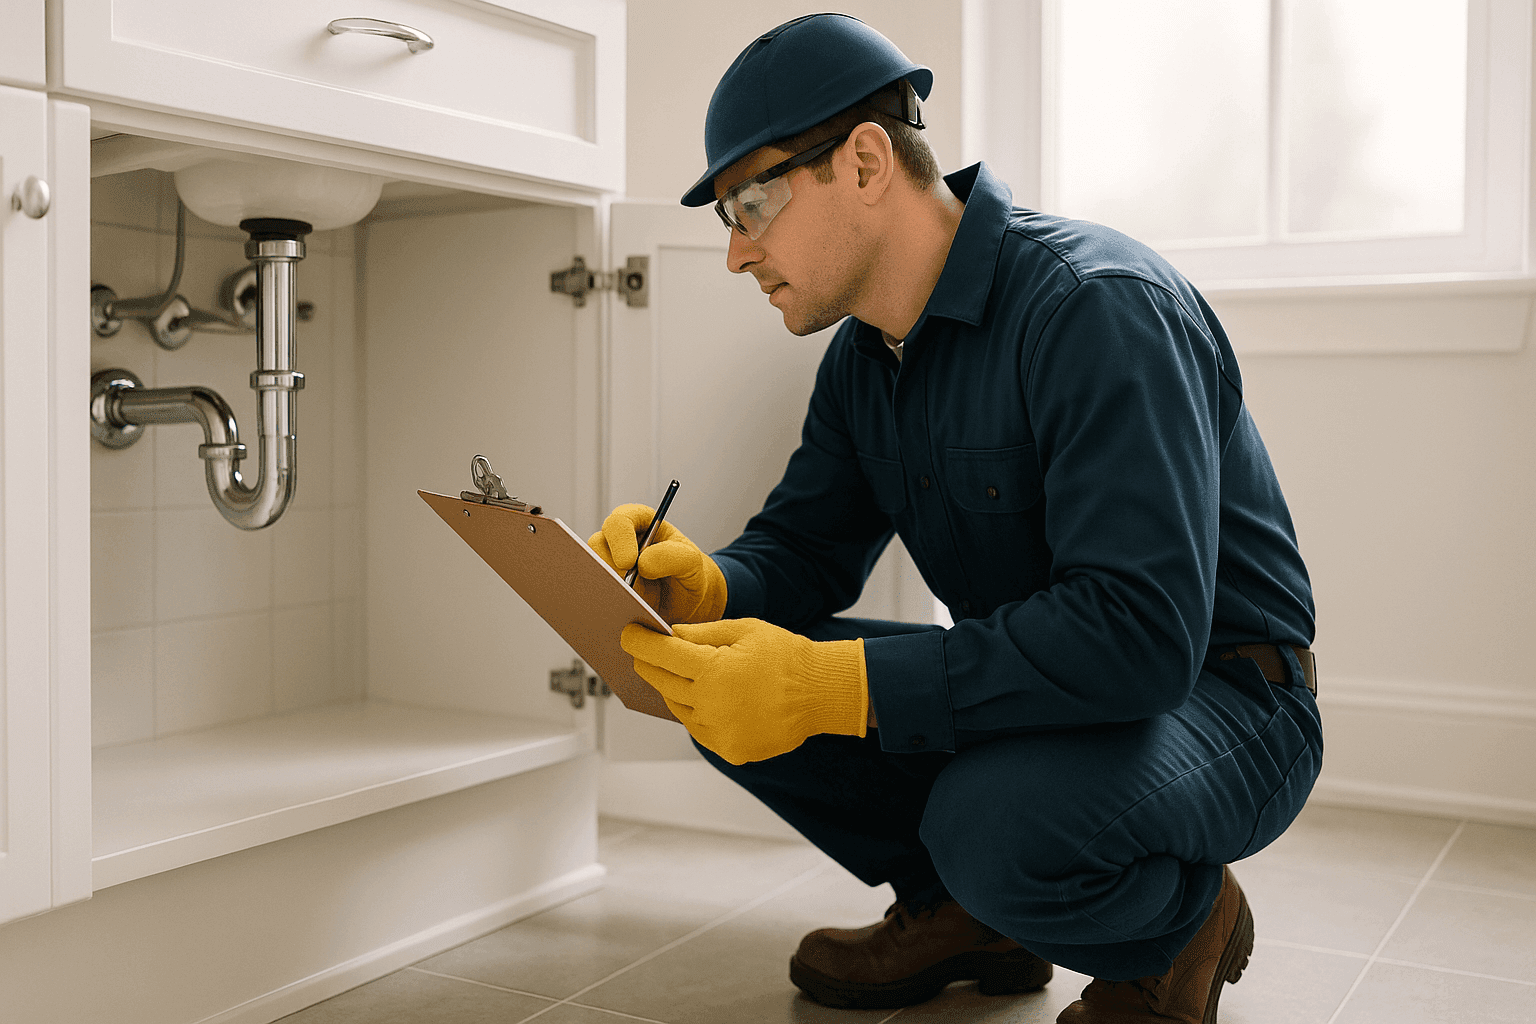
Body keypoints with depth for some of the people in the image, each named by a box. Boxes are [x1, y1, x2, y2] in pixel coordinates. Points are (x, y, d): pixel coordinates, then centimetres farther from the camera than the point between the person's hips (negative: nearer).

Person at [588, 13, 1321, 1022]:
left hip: (1216, 693, -7)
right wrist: (702, 587, -18)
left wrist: (834, 685, -38)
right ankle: (964, 911, 10)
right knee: (732, 684, -7)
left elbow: (1143, 630, -34)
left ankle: (1185, 919, -2)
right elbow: (802, 548, 8)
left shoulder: (1096, 305, -25)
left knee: (998, 822, -37)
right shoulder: (865, 356, 4)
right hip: (1033, 678, 7)